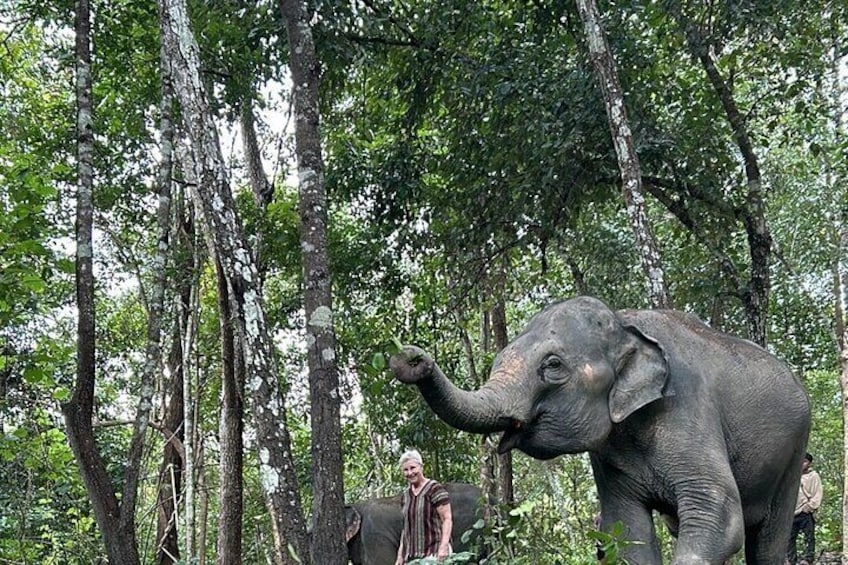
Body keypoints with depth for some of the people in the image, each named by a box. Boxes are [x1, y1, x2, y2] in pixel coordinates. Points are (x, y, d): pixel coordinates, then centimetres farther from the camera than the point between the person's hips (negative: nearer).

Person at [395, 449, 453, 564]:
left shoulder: (434, 489, -6)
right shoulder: (406, 494, 15)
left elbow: (447, 519, -10)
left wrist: (444, 546, -22)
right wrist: (400, 555, 17)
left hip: (433, 553, -6)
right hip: (411, 555, 6)